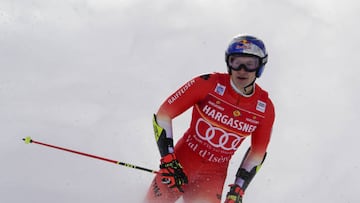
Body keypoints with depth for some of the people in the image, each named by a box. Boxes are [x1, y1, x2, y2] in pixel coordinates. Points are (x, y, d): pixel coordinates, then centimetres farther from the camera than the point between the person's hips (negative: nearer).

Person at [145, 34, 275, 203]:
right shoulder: (209, 84, -17)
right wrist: (168, 161, -19)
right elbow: (163, 114, -13)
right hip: (182, 162, -2)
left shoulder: (265, 108, -7)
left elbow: (258, 152, 8)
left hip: (214, 174, 2)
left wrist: (239, 189, -1)